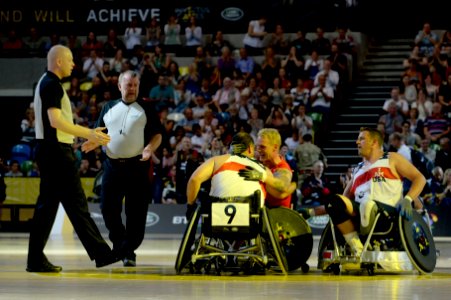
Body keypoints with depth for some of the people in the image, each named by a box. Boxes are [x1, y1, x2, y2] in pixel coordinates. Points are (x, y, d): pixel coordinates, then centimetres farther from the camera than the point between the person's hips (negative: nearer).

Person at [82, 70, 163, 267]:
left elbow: (157, 134, 3)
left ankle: (128, 251, 6)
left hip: (137, 166, -3)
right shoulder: (109, 108, 14)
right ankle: (119, 243, 20)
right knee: (108, 207, 1)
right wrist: (94, 142, -6)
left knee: (136, 212, -3)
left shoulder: (146, 109, 7)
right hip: (112, 165, 3)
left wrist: (150, 148, -16)